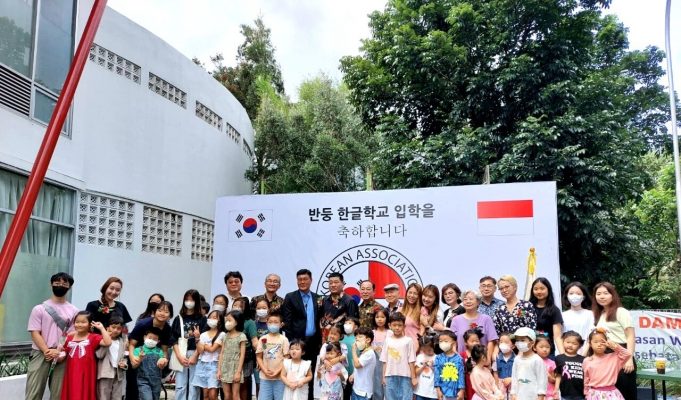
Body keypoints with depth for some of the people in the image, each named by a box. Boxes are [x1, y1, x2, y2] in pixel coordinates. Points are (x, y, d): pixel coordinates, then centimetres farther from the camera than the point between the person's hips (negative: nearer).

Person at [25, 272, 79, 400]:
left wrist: (59, 351, -11)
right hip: (41, 354, -1)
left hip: (62, 356, 2)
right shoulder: (39, 309, 4)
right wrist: (47, 351, -14)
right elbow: (35, 333, -2)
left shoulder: (74, 311, 8)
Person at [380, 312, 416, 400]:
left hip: (405, 376, -3)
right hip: (390, 376, 3)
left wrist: (413, 377, -3)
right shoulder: (388, 340, 5)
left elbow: (411, 361, -2)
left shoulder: (408, 340, -3)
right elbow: (385, 361, 8)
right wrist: (384, 376, 6)